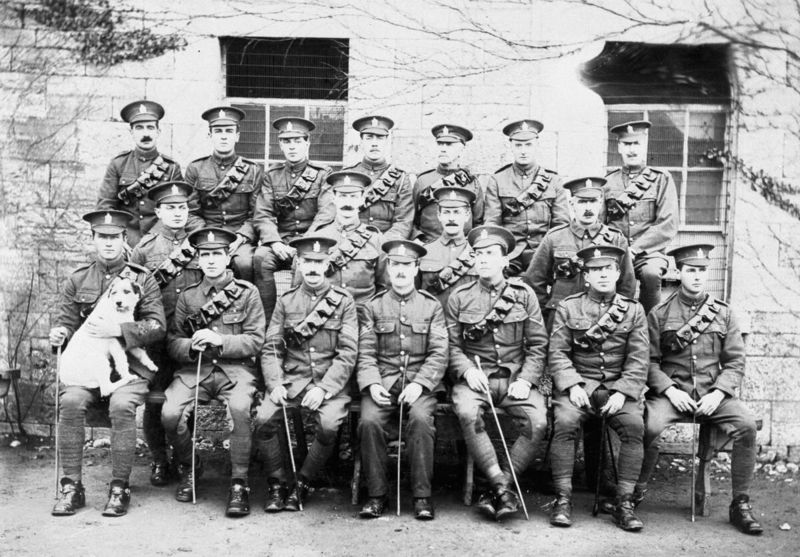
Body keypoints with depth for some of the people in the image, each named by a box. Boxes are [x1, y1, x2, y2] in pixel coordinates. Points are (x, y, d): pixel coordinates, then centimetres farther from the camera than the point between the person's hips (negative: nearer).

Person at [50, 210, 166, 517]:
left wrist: (117, 330, -18)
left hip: (130, 364, -2)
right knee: (71, 401, -27)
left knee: (122, 404, -31)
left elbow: (157, 327, -4)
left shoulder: (143, 279, 4)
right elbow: (66, 320, 12)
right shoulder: (77, 279, 12)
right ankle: (71, 486, -15)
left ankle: (120, 488, -16)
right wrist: (60, 332, -13)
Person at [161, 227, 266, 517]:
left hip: (236, 368, -2)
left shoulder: (247, 292, 6)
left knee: (239, 408, -34)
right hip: (194, 369, 3)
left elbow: (255, 341, 0)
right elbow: (173, 343, 9)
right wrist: (191, 345, -13)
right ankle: (188, 469, 7)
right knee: (170, 412, -23)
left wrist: (220, 340, -14)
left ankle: (239, 483, -18)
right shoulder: (187, 296, 13)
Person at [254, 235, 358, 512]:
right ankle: (277, 484, 0)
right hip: (292, 379, 2)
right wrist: (275, 384, -11)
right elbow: (271, 349, 6)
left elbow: (348, 354, -5)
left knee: (329, 426, -28)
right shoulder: (285, 301, 10)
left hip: (330, 382, -2)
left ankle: (301, 485, -4)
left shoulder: (343, 301, 2)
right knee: (263, 419, -22)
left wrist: (323, 388, -16)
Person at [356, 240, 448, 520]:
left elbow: (439, 354, 2)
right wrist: (372, 384, -12)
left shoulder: (432, 306, 9)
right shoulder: (373, 307, 11)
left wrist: (419, 383, -13)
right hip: (382, 382, 1)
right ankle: (377, 495, -12)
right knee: (369, 421, -27)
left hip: (421, 383, -1)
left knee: (421, 419, -30)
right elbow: (365, 353, 6)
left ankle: (422, 496, -17)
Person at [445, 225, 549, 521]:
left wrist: (526, 379, -8)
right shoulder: (459, 297, 6)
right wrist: (468, 370, -13)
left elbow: (538, 345, 6)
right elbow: (452, 346, 5)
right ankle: (503, 488, -20)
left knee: (538, 422, -25)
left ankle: (498, 488, -10)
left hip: (515, 377, 1)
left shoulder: (524, 294, 7)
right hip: (474, 377, 0)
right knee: (467, 413, -32)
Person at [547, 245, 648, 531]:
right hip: (577, 383, -1)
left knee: (634, 424, -26)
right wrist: (573, 385, -15)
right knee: (565, 421, -29)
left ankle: (624, 502, -15)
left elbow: (638, 360, 2)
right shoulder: (568, 308, 6)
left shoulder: (633, 310, 8)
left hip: (617, 386, 1)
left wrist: (622, 392, -12)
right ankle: (563, 499, -19)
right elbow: (558, 353, 0)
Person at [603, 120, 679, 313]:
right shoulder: (608, 181, 12)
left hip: (648, 252, -1)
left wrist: (635, 249, -13)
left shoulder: (661, 179, 6)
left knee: (651, 272, -34)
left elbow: (668, 226, -3)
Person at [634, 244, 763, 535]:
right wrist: (670, 391, -14)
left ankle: (741, 504, -9)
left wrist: (718, 393, -9)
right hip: (672, 392, -2)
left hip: (713, 393, 2)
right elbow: (650, 361, 1)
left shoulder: (723, 313, 10)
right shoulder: (659, 314, 4)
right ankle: (636, 492, -8)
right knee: (650, 426, -31)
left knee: (747, 424, -24)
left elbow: (735, 361, 6)